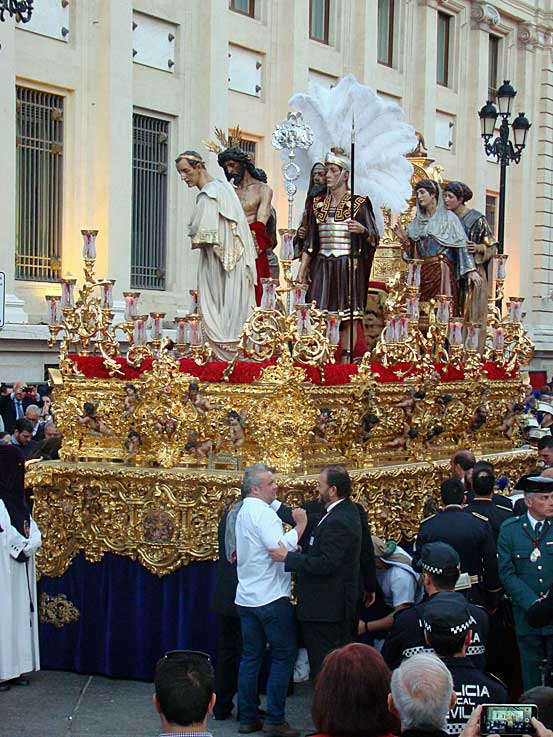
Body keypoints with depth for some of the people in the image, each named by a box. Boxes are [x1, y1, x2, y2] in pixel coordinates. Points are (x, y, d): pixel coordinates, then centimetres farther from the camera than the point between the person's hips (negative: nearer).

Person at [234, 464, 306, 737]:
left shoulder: (243, 511, 16)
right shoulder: (262, 512, -14)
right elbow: (280, 547, -24)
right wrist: (300, 526, -14)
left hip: (246, 598, 9)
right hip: (271, 597, -9)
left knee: (251, 656, 10)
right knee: (284, 655, -2)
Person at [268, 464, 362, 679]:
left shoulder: (338, 521, -22)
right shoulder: (348, 511, 10)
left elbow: (325, 564, -26)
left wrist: (288, 557, -21)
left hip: (326, 609, -11)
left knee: (323, 668, -4)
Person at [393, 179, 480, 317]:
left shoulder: (448, 218, 1)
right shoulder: (417, 221, 17)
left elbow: (462, 244, -6)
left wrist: (470, 270, -14)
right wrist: (404, 238, -1)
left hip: (441, 271, -5)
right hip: (422, 273, 5)